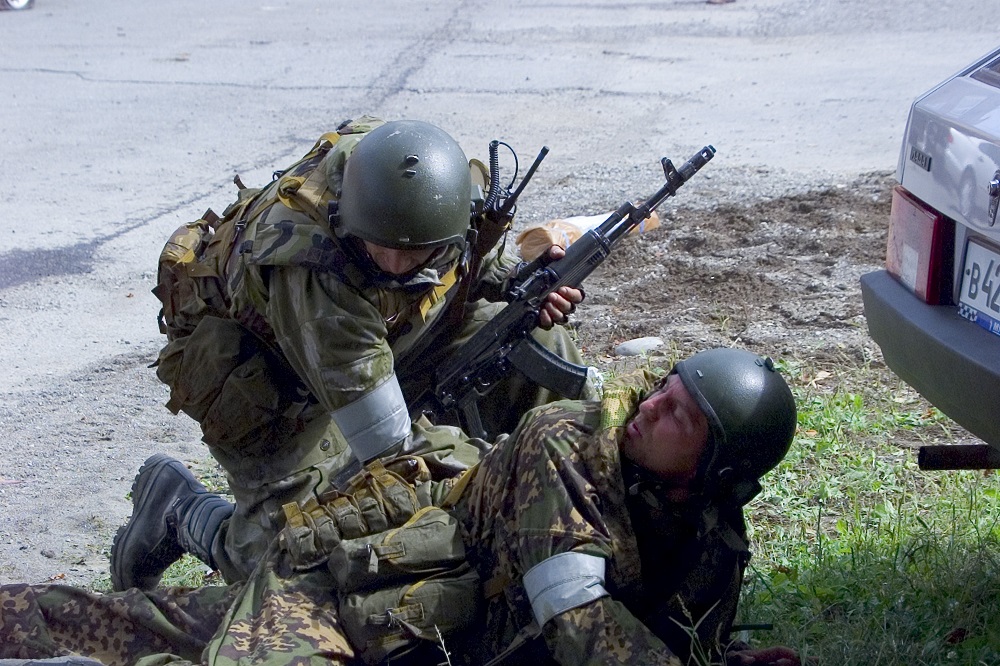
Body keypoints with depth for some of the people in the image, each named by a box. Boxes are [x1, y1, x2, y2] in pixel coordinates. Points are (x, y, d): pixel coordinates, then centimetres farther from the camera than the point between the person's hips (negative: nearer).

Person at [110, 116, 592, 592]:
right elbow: (388, 446, -39)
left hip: (383, 334, 6)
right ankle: (176, 506, 11)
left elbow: (478, 258, 2)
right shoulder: (309, 266, -42)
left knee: (537, 339, -6)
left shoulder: (456, 186, -25)